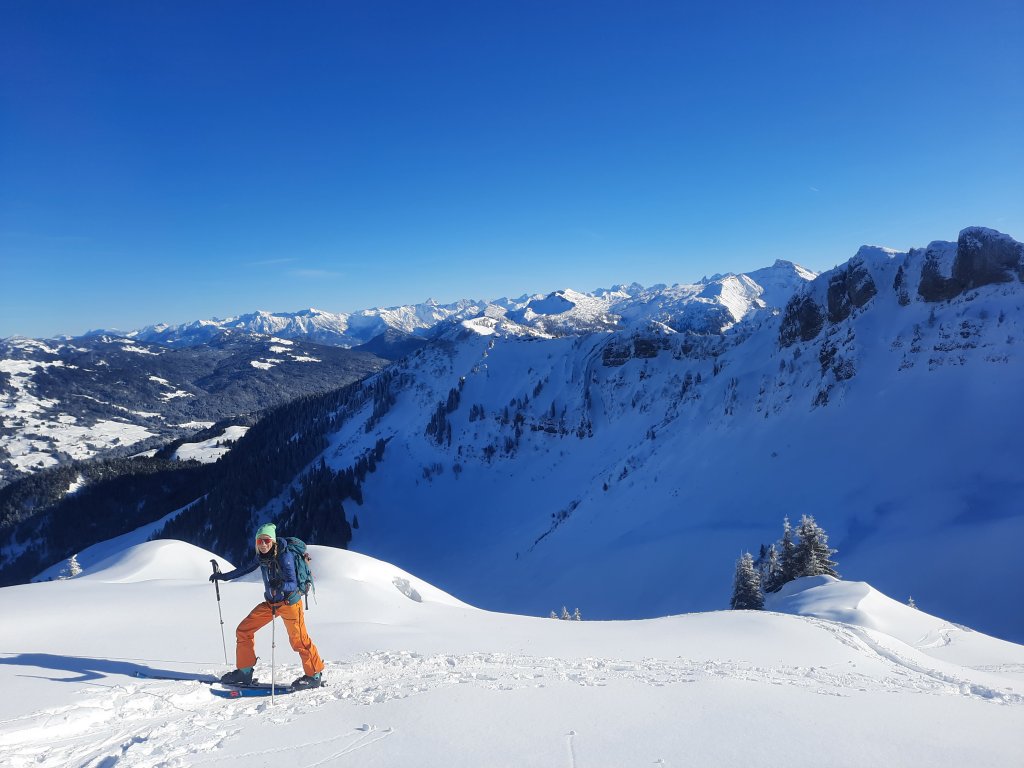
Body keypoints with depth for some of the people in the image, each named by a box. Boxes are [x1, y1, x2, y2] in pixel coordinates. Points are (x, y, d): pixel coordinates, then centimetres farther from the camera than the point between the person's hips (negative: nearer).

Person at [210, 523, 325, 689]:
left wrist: (281, 585, -46)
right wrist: (224, 576, 19)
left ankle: (315, 675, 11)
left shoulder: (284, 556, -22)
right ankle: (244, 672, 18)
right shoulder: (261, 556, -2)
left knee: (299, 641, -7)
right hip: (270, 602, 7)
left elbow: (293, 584, -25)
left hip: (289, 602, -7)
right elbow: (246, 569, 18)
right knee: (243, 630, 5)